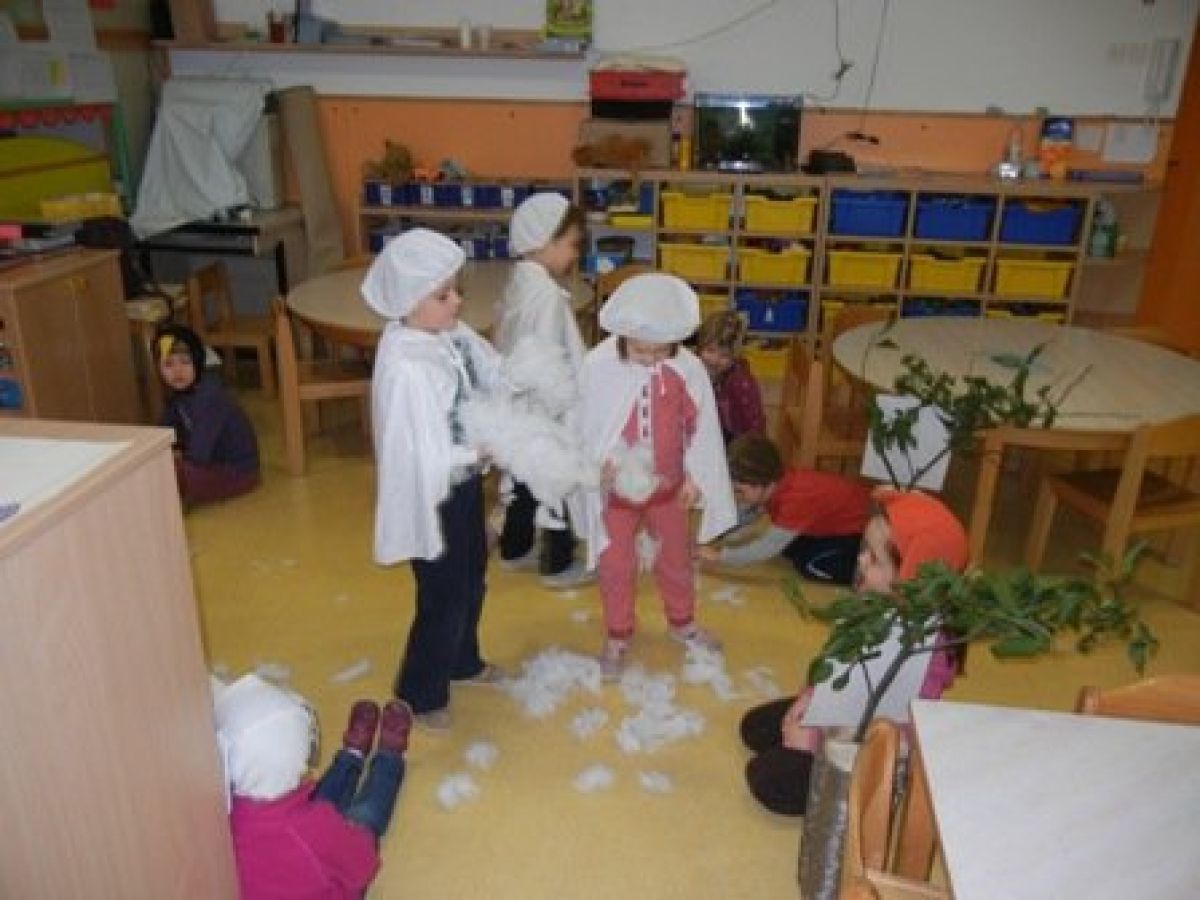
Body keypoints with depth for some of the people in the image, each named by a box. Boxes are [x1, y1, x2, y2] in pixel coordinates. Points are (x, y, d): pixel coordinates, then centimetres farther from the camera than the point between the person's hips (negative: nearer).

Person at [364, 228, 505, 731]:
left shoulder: (452, 334, -5)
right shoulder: (405, 367, -31)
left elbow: (493, 376, 6)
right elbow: (427, 458, -30)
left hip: (464, 483, 9)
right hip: (435, 496, -9)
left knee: (471, 580, 26)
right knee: (443, 597, 9)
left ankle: (462, 662, 52)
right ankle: (420, 695, 33)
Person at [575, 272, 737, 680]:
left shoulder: (688, 368, -14)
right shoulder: (597, 366, -21)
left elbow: (701, 427, -2)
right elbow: (582, 427, -12)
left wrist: (695, 476, -2)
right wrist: (604, 464, -27)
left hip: (668, 485, 2)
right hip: (615, 488, -2)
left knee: (676, 558, 21)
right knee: (616, 566, 13)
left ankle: (683, 622, 46)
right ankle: (617, 636, 35)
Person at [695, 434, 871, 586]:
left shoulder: (797, 498, -37)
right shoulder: (775, 485, -12)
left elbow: (767, 548, -33)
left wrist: (718, 556, -26)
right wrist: (701, 544, -9)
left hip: (864, 527, -8)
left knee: (813, 567, -20)